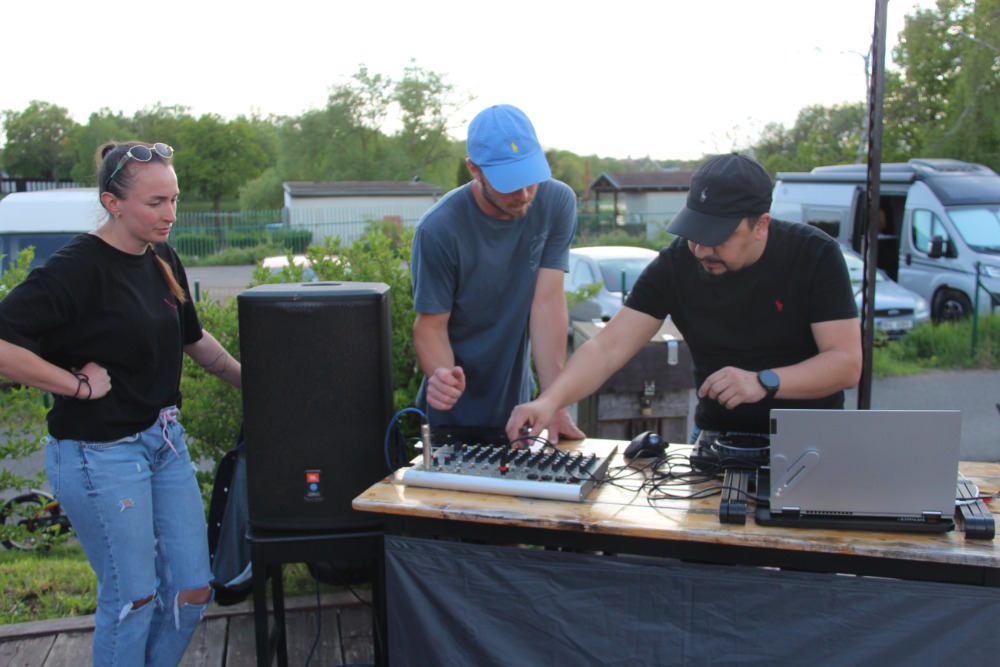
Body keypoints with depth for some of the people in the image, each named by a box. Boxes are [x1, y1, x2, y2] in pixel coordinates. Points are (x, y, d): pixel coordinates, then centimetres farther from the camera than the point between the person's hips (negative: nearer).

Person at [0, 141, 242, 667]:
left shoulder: (163, 260, 7)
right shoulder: (78, 267, -17)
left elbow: (194, 338, 21)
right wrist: (78, 384, -21)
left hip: (165, 441, 7)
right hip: (100, 453, -7)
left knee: (193, 591, 12)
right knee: (133, 599, 5)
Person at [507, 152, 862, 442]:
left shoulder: (815, 256, -10)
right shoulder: (675, 264, -8)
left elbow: (847, 363, -14)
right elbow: (607, 348, -13)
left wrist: (764, 383, -29)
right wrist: (549, 401, -29)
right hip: (717, 435, 1)